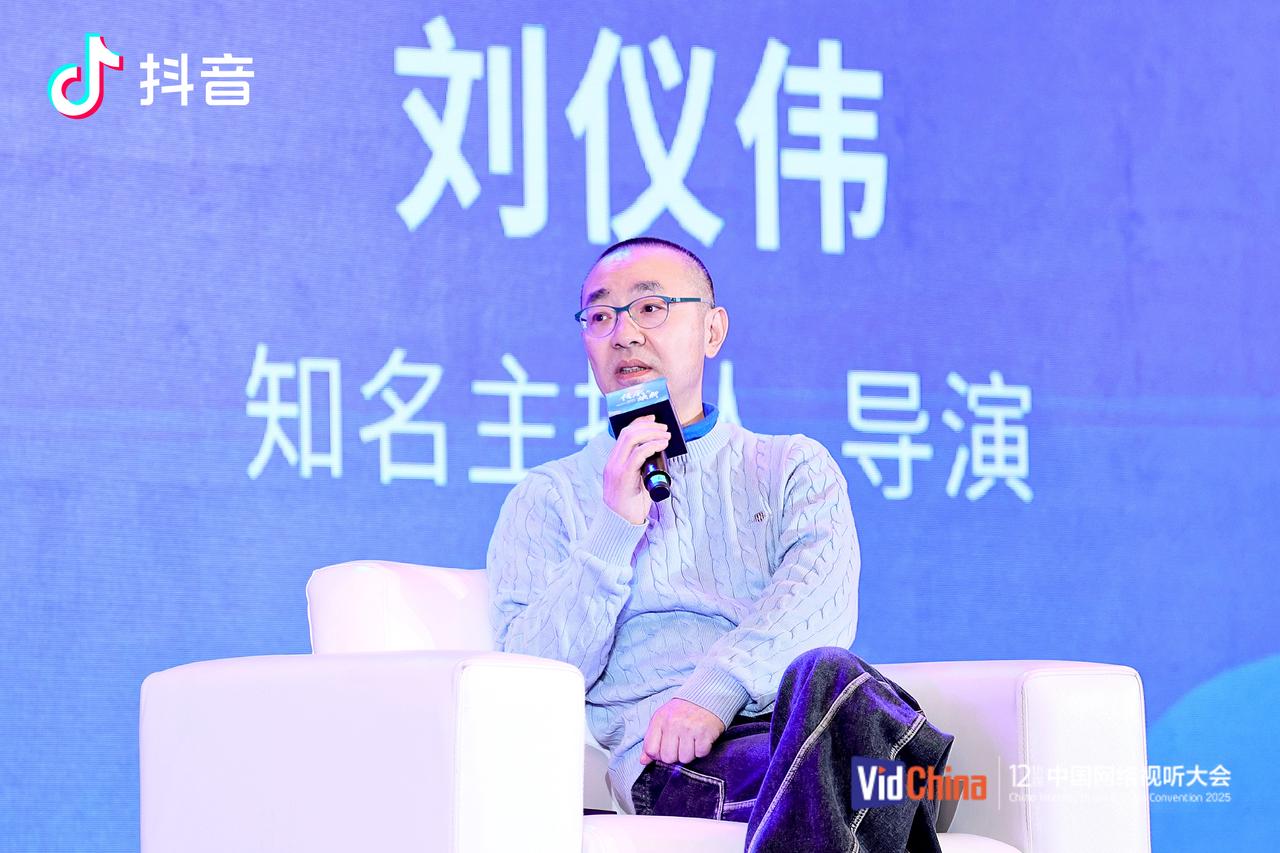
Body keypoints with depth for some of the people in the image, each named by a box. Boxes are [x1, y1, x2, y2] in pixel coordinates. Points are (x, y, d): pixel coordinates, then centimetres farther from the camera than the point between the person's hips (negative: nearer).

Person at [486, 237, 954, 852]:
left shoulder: (793, 467, 24)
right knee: (836, 683, -38)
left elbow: (822, 598, 1)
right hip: (667, 758, -2)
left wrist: (717, 686, -18)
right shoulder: (547, 499, 22)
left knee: (826, 675, -39)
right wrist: (616, 526, -2)